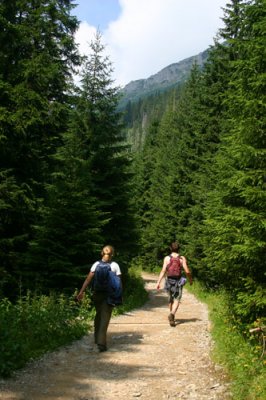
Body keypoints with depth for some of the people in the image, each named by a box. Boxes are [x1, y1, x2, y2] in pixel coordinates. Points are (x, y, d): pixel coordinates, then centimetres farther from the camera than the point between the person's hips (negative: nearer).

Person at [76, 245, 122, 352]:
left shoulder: (96, 264, 1)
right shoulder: (115, 265, -2)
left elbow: (88, 279, -3)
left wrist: (81, 292, -2)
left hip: (97, 293, 2)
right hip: (109, 294, -2)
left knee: (98, 315, 19)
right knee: (105, 318, -2)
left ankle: (97, 339, 30)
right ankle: (101, 343, -11)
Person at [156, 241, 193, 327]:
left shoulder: (167, 258, -2)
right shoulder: (182, 258, -3)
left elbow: (163, 271, -11)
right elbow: (187, 271, -7)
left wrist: (158, 282, -11)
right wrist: (190, 280, 10)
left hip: (169, 281, 2)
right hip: (178, 281, -2)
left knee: (171, 299, 20)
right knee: (176, 300, -3)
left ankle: (172, 316, 32)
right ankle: (172, 314, -29)